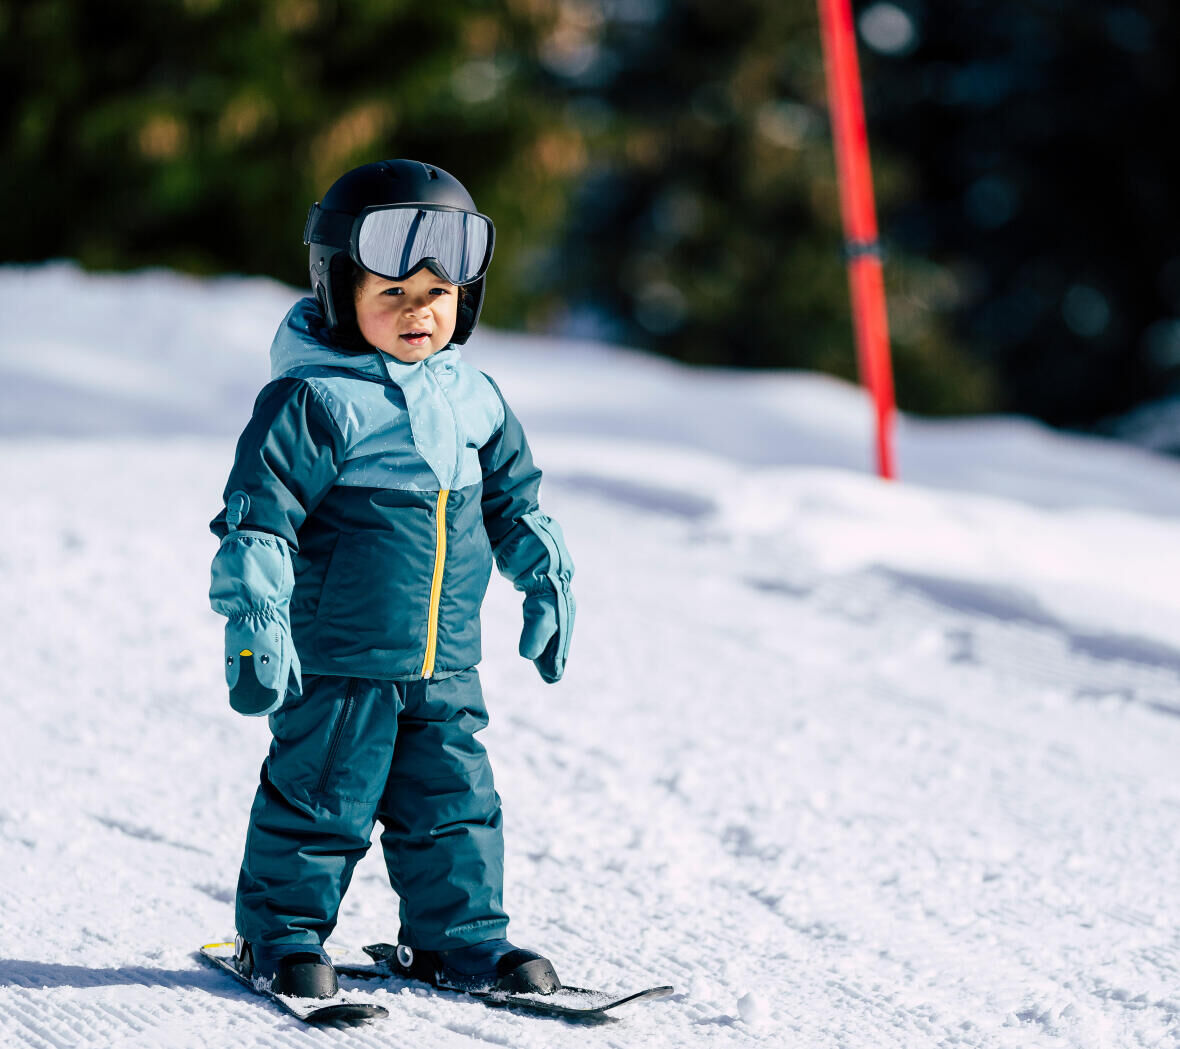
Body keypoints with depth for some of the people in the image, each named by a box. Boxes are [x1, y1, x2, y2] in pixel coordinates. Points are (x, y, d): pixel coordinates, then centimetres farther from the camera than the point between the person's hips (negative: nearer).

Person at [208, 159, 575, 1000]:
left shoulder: (472, 399, 8)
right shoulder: (311, 401, -13)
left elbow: (514, 501, 22)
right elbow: (257, 516, -15)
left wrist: (547, 580, 24)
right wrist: (254, 619, -19)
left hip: (445, 664, 6)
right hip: (338, 660, -6)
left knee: (455, 803, 10)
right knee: (319, 801, 3)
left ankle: (461, 937, 23)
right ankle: (283, 934, 18)